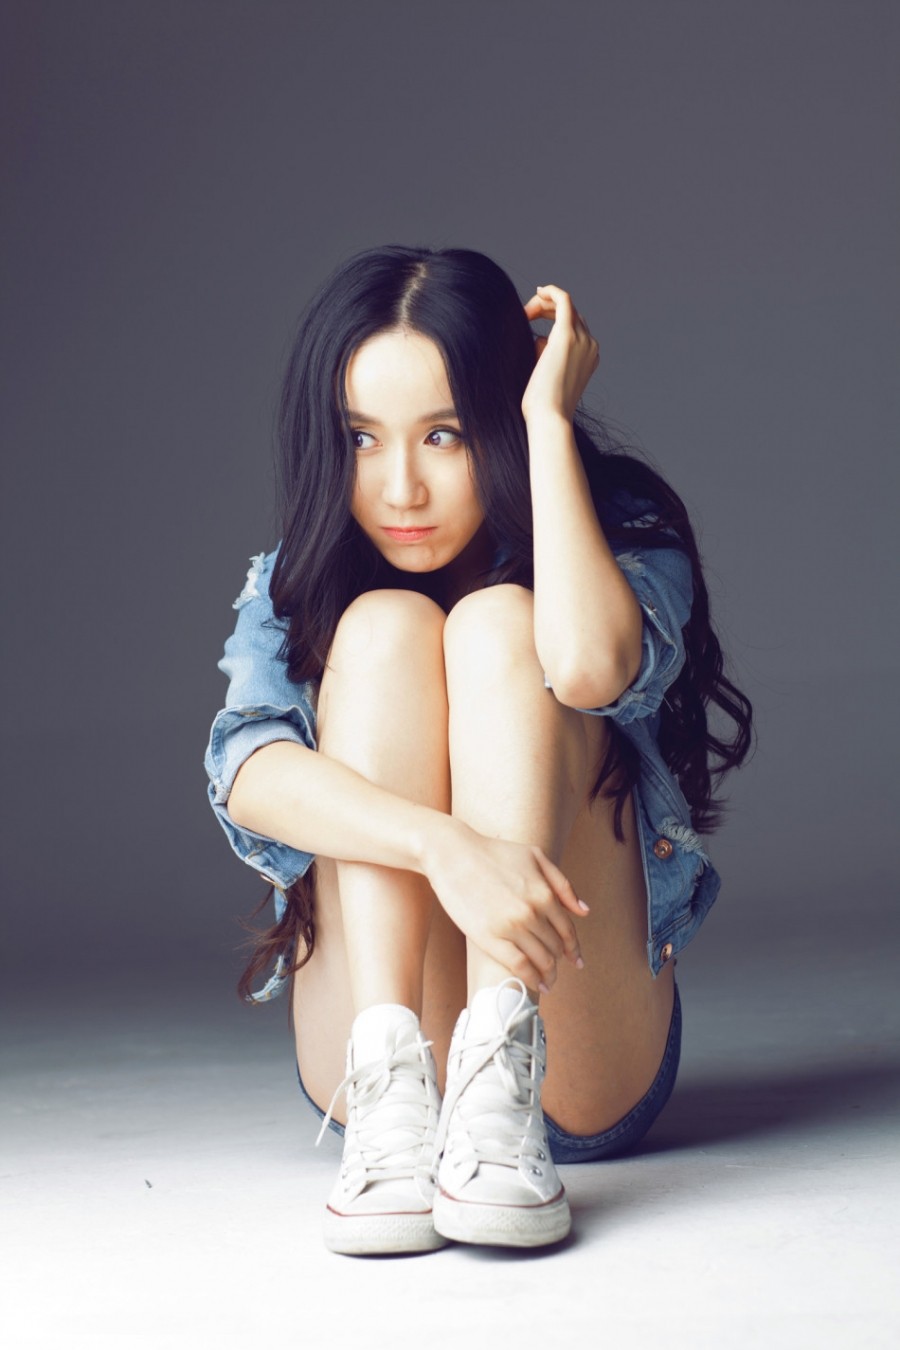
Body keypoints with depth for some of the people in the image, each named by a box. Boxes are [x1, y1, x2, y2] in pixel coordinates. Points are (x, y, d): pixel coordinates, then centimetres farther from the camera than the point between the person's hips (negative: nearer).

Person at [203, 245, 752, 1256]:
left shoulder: (626, 541, -2)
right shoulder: (293, 592, 4)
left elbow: (587, 664, -29)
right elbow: (248, 771, -19)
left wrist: (551, 420, -18)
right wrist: (443, 844, -37)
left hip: (584, 1063, -1)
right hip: (374, 1034, 2)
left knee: (497, 624, -19)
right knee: (384, 626, -17)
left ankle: (500, 1089, -37)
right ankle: (396, 1097, -33)